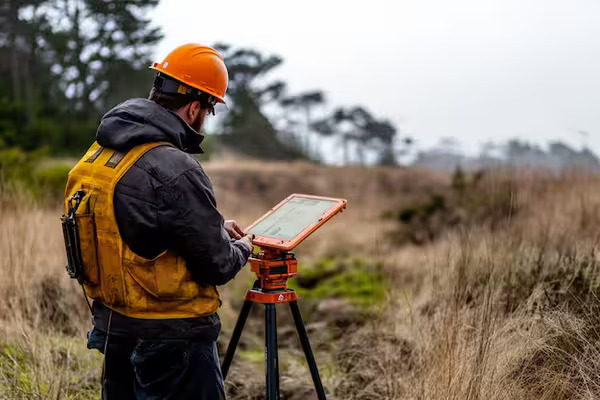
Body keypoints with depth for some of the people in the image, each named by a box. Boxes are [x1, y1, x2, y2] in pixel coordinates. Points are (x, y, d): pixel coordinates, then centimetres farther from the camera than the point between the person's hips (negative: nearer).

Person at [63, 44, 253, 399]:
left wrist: (213, 226, 15)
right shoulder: (176, 170, -24)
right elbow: (217, 266, -17)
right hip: (171, 337, -8)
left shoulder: (99, 154, 1)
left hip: (113, 326, 8)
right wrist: (242, 248, 5)